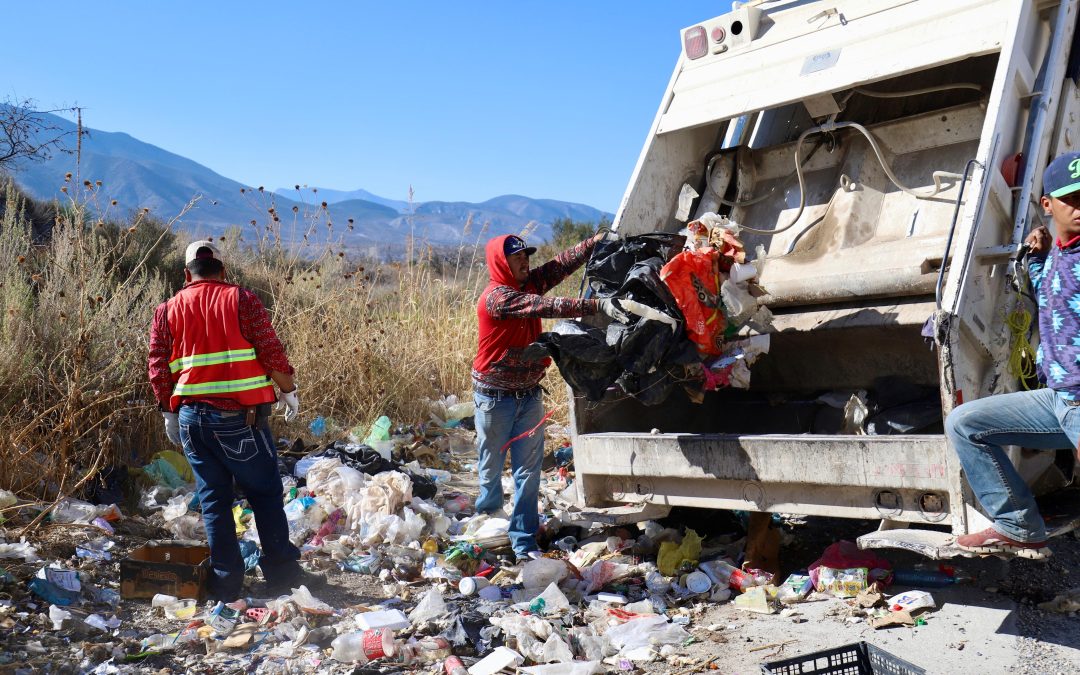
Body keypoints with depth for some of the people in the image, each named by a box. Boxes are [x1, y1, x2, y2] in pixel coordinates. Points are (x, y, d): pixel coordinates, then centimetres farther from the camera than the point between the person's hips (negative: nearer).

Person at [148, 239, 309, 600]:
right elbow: (272, 352, -5)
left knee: (213, 499, 10)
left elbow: (157, 369, 6)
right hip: (240, 417, -3)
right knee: (265, 493, 9)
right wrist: (288, 390, 8)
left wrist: (169, 410, 17)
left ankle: (225, 581, 11)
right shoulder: (242, 300, 0)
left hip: (191, 418, 3)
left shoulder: (167, 310, 8)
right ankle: (281, 570, 10)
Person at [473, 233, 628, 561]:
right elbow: (547, 307, -31)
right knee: (492, 466, 11)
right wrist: (597, 305, -37)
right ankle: (488, 522, 36)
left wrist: (601, 239, -18)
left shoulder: (528, 284, 2)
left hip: (529, 395, 6)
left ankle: (524, 542, 8)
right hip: (495, 396, -6)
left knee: (529, 469, 4)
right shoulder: (496, 297, -21)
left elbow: (562, 263, -5)